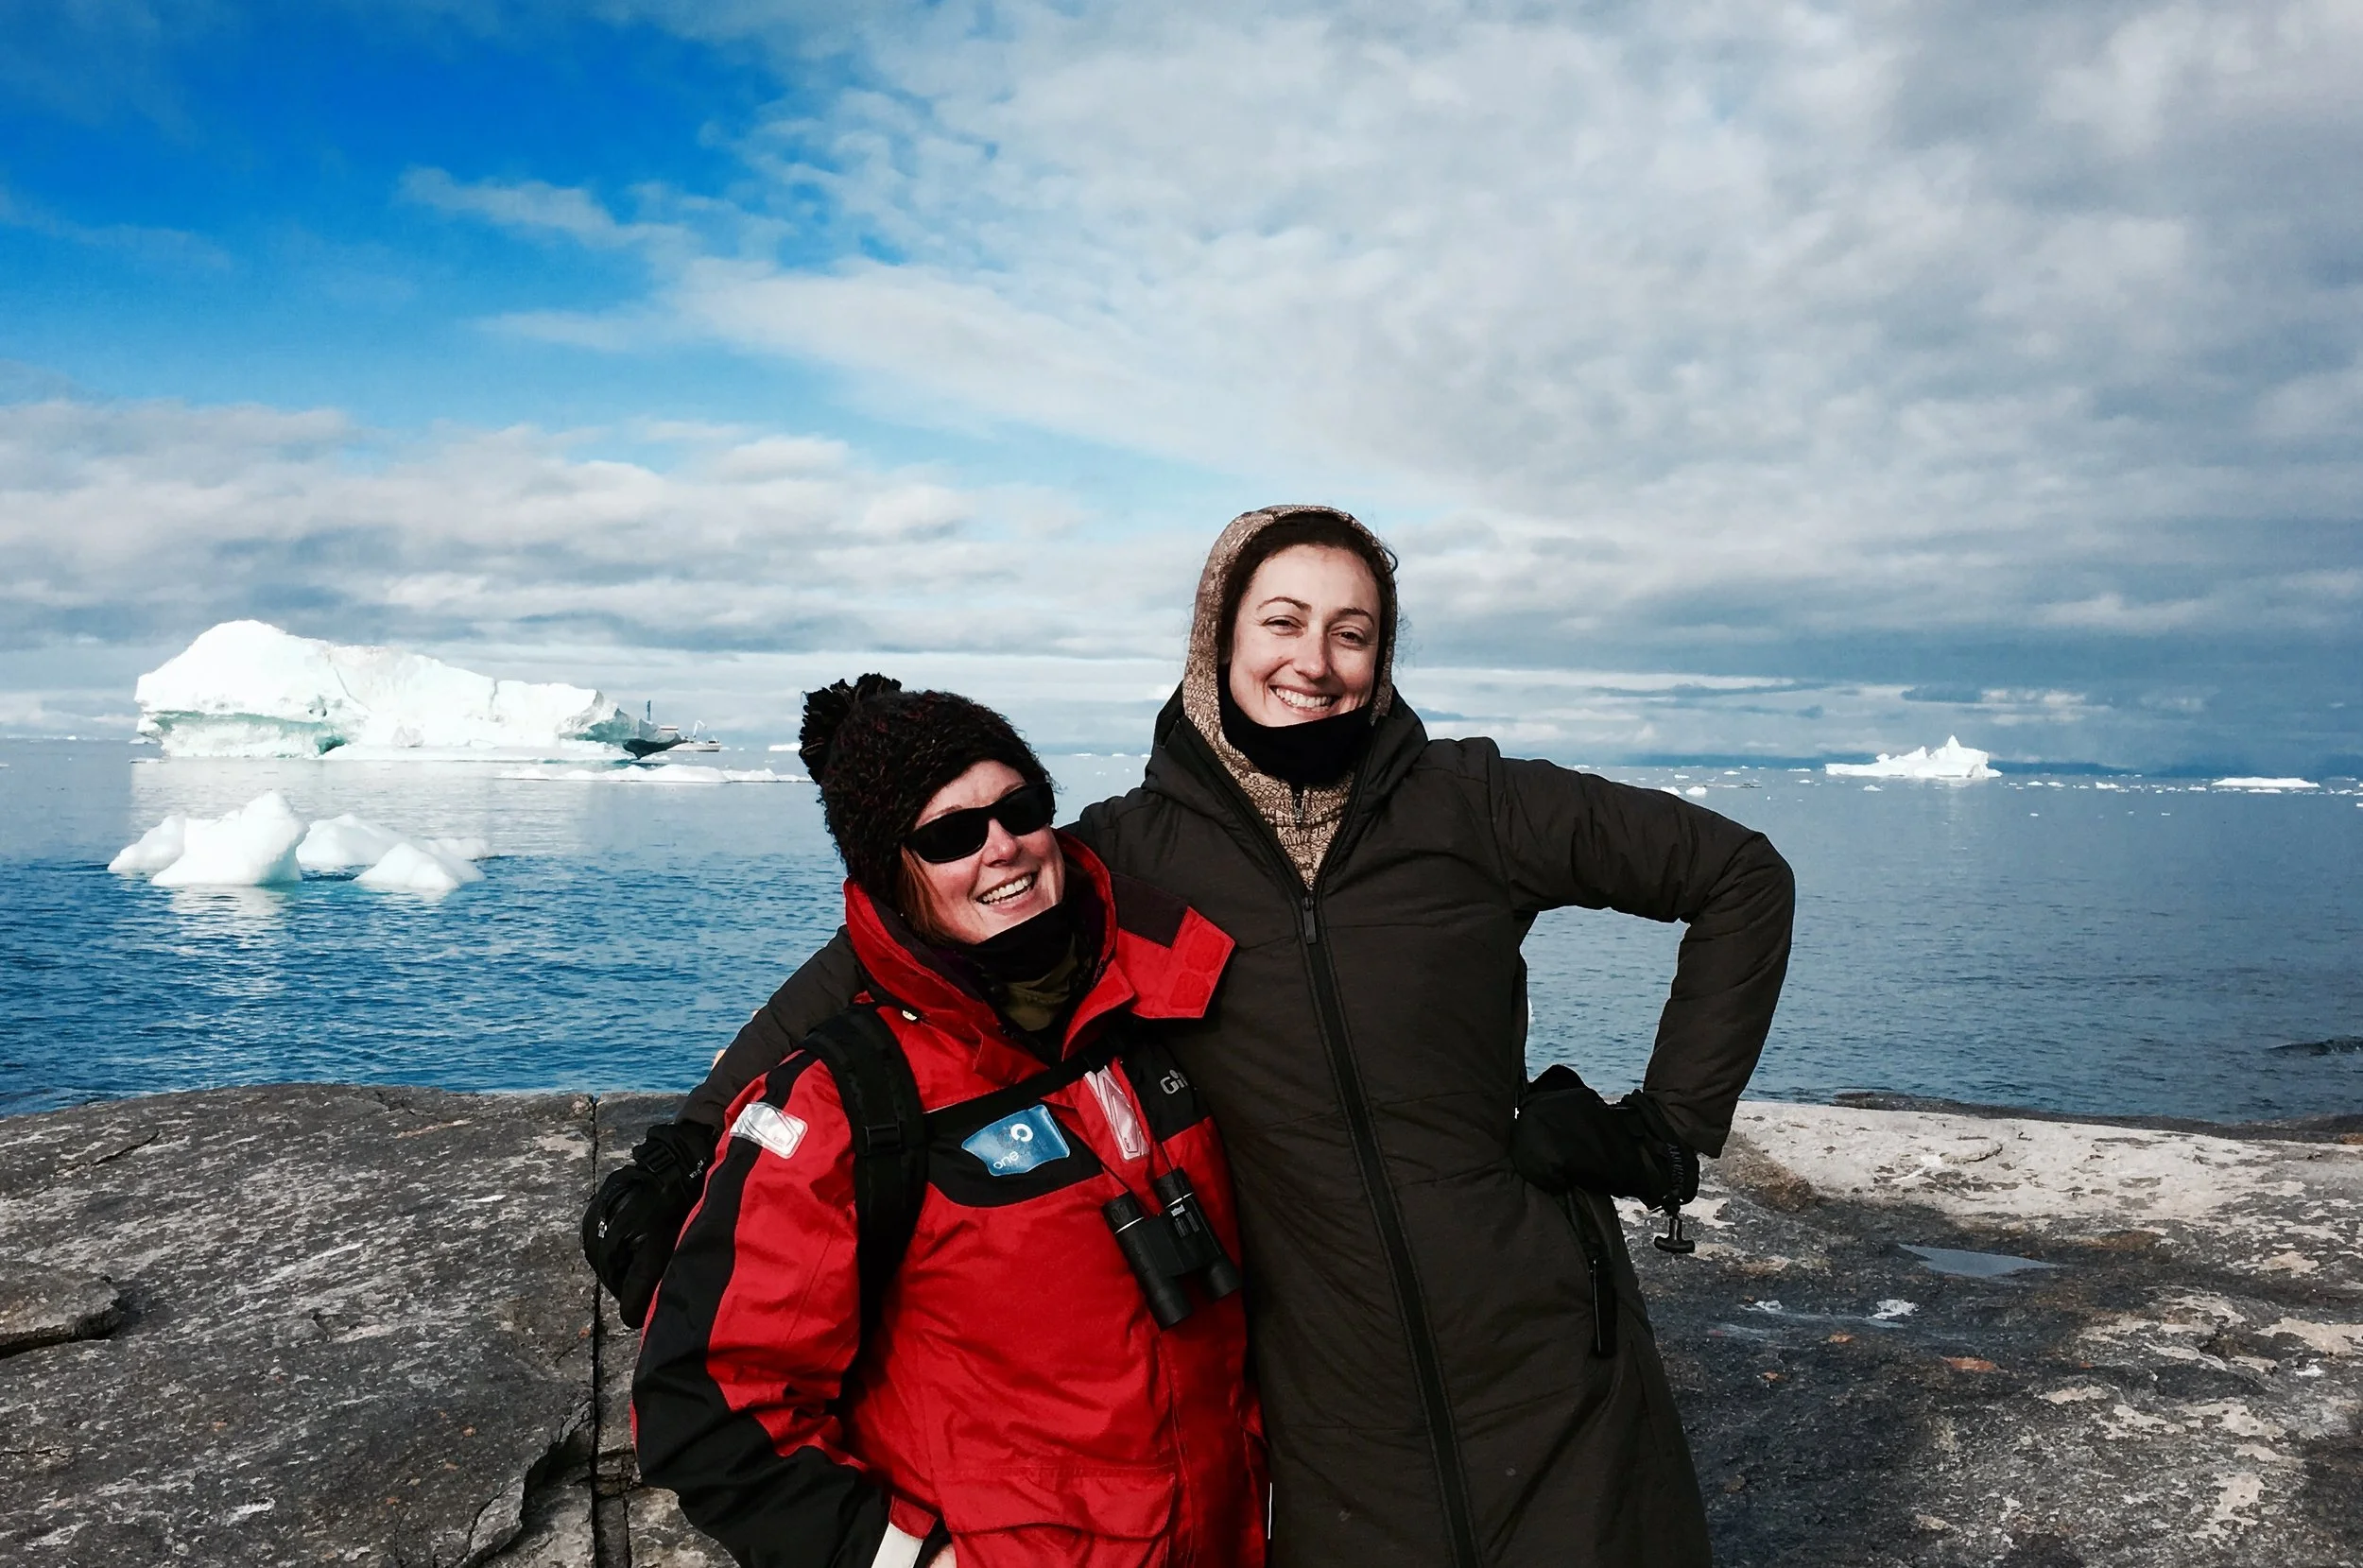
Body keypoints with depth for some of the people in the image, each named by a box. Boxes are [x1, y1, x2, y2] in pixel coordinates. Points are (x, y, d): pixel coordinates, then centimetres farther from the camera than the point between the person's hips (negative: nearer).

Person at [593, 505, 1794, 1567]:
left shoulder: (1470, 806, -7)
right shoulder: (1139, 849, -5)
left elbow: (1740, 877, 1)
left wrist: (1672, 1123, -2)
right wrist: (694, 1137, -9)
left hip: (1543, 1365, 0)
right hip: (1334, 1416, 0)